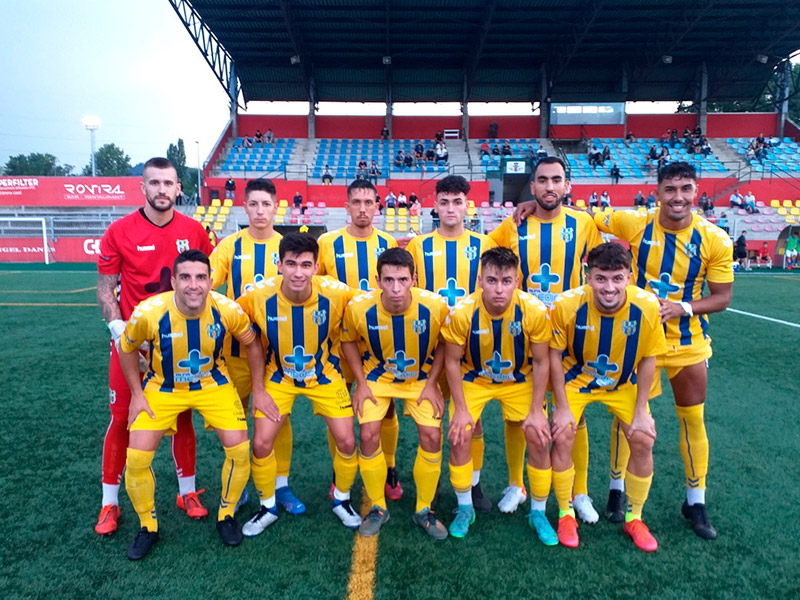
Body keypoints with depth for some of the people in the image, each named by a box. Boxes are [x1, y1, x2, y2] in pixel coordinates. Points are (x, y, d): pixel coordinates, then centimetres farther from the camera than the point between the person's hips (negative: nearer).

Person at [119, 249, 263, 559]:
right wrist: (137, 394, -5)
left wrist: (258, 389, -4)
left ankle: (226, 516, 19)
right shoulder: (148, 312, -28)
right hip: (162, 388, 0)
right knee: (136, 459, -8)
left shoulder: (227, 310, -26)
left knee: (239, 450, -9)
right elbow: (127, 348, -6)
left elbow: (252, 343, -6)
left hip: (213, 384, 1)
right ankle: (148, 527, 21)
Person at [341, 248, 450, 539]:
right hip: (377, 376, 0)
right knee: (369, 436, -11)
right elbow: (348, 340, -4)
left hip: (421, 377, 0)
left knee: (432, 436, -9)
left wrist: (431, 383, -10)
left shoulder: (436, 306, -27)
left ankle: (424, 510, 15)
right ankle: (378, 507, 14)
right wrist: (361, 382, -8)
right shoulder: (359, 307, -26)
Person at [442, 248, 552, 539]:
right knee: (459, 436, -11)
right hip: (473, 379, 0)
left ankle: (538, 512, 17)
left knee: (539, 438, -8)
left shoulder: (534, 311, -26)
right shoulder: (461, 312, -28)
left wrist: (536, 411, -12)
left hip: (519, 380, 1)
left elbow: (541, 362, -12)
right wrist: (460, 408, -13)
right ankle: (465, 508, 14)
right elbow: (452, 361, -13)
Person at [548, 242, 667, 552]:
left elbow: (648, 360, -11)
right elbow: (555, 355, -16)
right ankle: (566, 514, 11)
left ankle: (633, 518, 20)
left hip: (624, 384, 2)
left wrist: (640, 412, -8)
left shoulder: (647, 306, -26)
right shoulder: (567, 304, -30)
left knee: (643, 441, -5)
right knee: (562, 437, -13)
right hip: (575, 379, -1)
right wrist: (562, 407, -15)